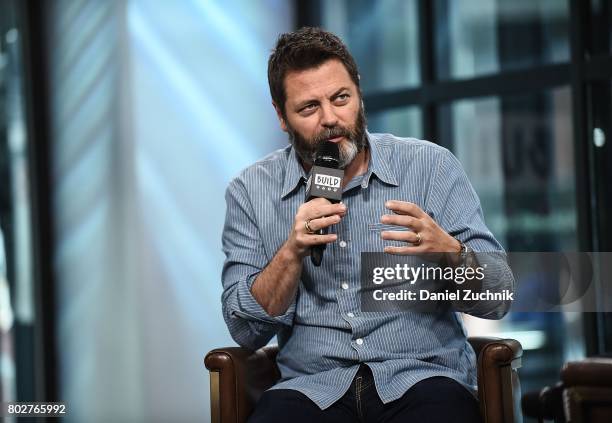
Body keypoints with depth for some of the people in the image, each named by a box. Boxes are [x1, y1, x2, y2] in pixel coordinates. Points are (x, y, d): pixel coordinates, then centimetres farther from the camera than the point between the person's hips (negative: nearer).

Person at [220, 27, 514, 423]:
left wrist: (447, 252, -21)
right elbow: (246, 330, 2)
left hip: (423, 376, 0)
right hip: (312, 386, 0)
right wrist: (292, 253, -14)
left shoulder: (432, 166, 3)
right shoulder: (251, 192, 7)